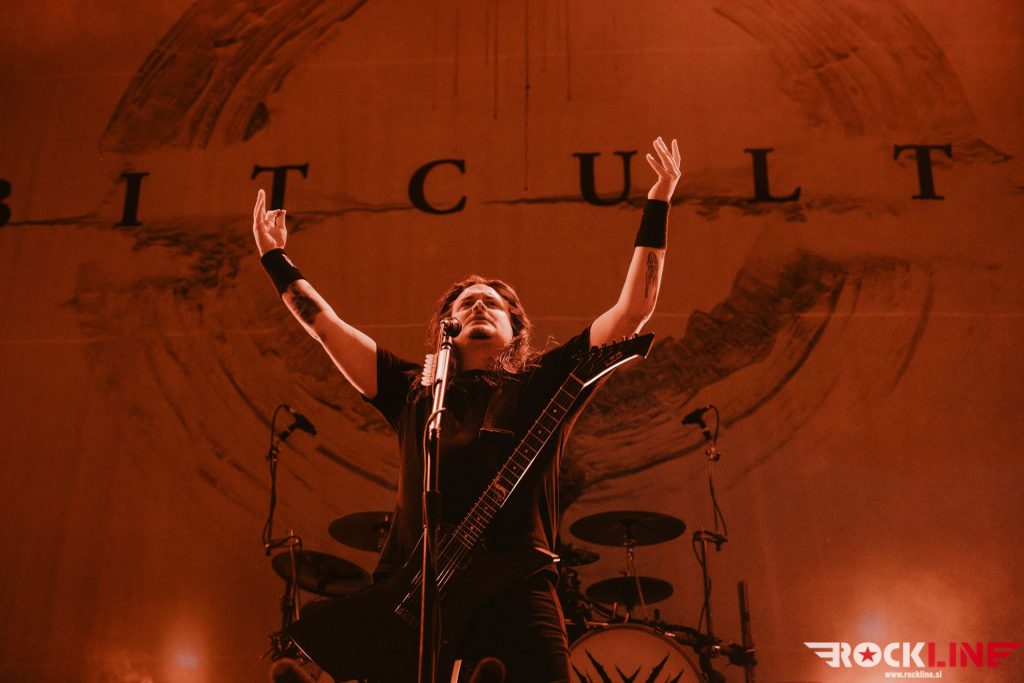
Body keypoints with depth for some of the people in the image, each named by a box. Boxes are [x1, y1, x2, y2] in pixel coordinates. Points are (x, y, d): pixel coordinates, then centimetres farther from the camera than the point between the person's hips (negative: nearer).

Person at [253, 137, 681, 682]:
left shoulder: (541, 382, 15)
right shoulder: (413, 391, 21)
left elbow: (632, 310, 10)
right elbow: (326, 327, 25)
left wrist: (657, 204, 10)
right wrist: (275, 257, 29)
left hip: (515, 591, -2)